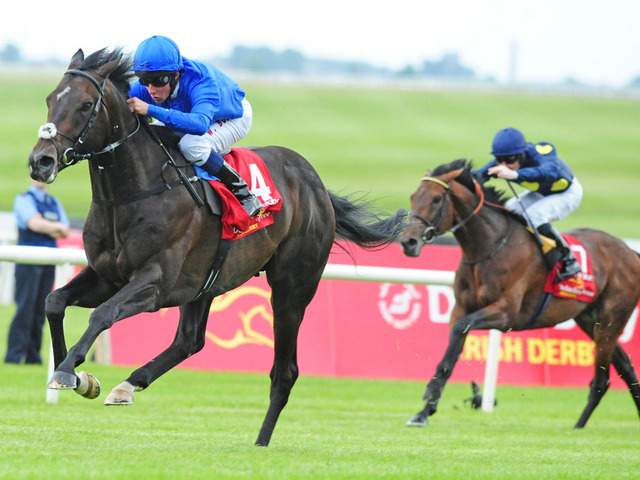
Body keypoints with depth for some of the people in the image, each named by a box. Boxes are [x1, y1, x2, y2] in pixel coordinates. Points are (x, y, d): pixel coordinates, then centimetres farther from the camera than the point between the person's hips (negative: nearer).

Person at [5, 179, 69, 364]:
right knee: (25, 307, -11)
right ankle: (14, 355, -11)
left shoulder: (55, 203, 18)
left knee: (41, 309, 3)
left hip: (49, 262, 6)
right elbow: (34, 224, -15)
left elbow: (65, 232, 10)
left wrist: (47, 227, -7)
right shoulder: (24, 200, 0)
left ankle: (33, 355, 6)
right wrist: (57, 227, -3)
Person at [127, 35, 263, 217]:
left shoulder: (200, 83, -44)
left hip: (235, 117, -7)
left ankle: (242, 193, -19)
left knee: (191, 144, -35)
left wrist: (151, 110, -70)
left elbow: (200, 123, -61)